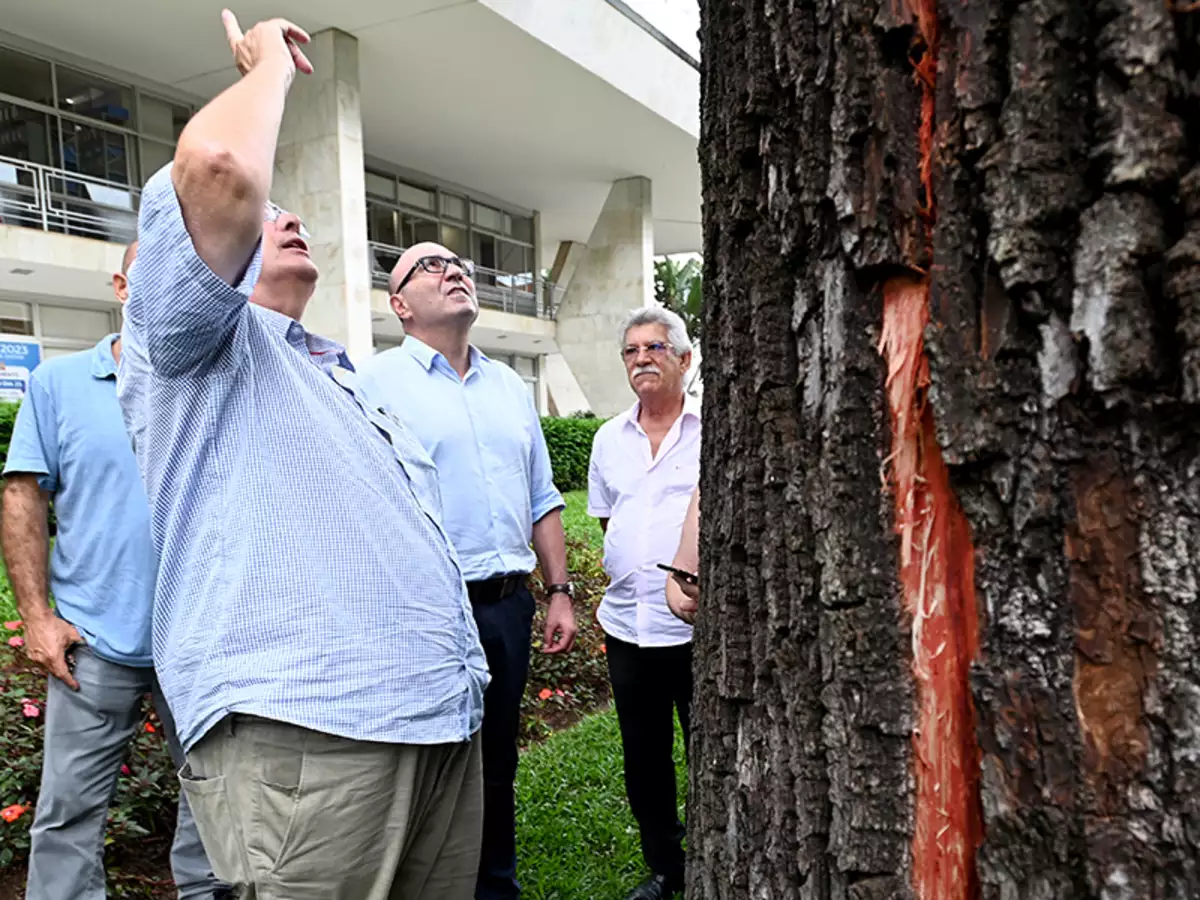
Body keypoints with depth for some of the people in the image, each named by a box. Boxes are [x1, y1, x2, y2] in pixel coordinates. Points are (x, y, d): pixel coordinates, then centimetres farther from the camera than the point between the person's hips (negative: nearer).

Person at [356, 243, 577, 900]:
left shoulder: (510, 385, 13)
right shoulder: (376, 383, -4)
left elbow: (542, 501, 16)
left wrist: (560, 593, 11)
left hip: (508, 605, 6)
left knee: (497, 765, 19)